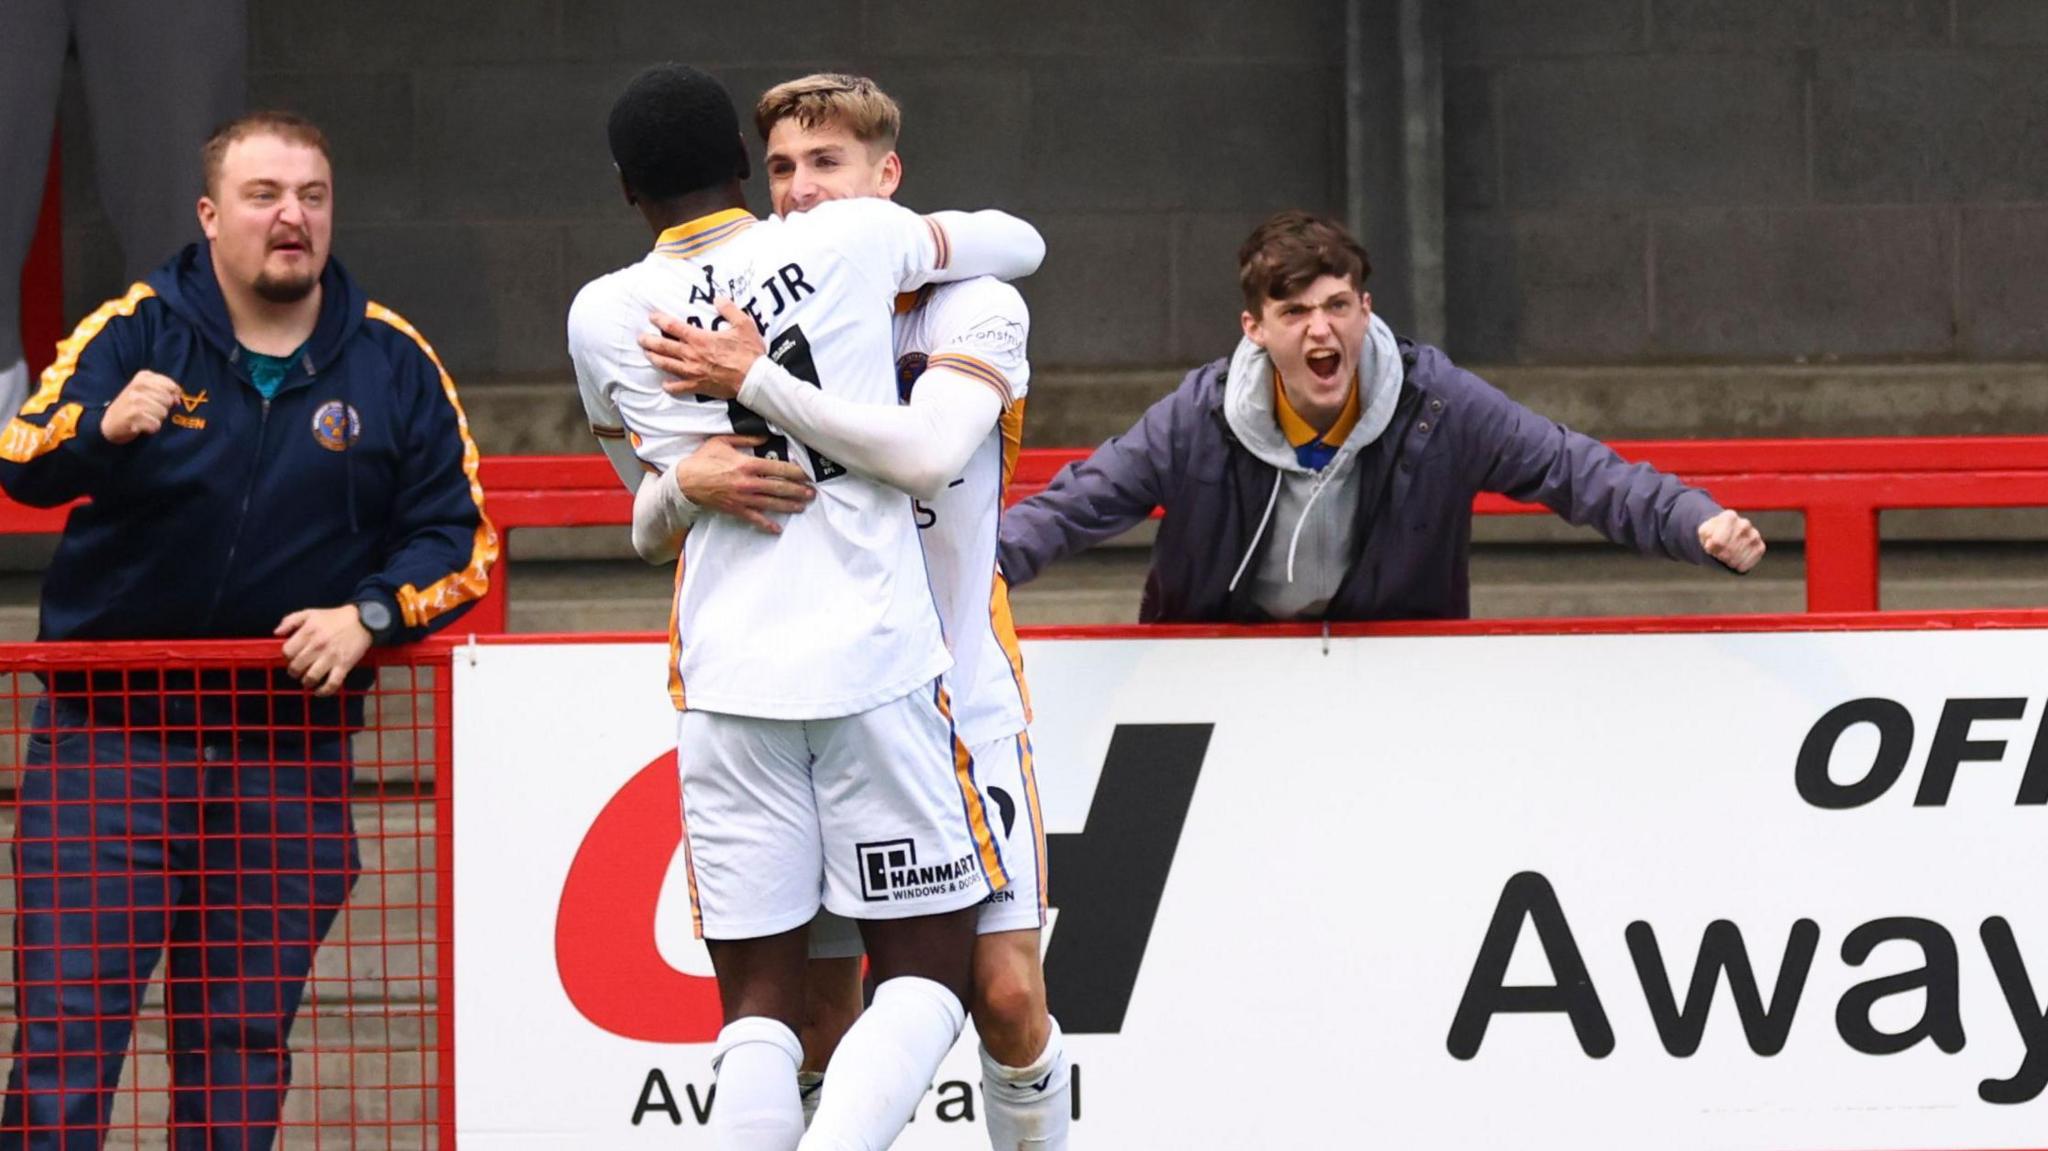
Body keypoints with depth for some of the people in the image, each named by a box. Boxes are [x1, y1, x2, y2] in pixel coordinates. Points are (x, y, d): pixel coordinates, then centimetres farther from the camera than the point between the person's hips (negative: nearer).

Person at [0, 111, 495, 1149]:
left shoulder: (395, 365, 5)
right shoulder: (134, 332, -1)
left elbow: (456, 538, 7)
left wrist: (369, 614, -11)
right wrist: (103, 429, -37)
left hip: (289, 761, 2)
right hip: (113, 735, -2)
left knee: (243, 1036, 7)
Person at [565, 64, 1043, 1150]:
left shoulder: (604, 317, 5)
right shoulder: (851, 241, 1)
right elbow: (1017, 241, 20)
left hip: (728, 683, 2)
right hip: (877, 659, -1)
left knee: (760, 1007, 6)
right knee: (923, 974, 6)